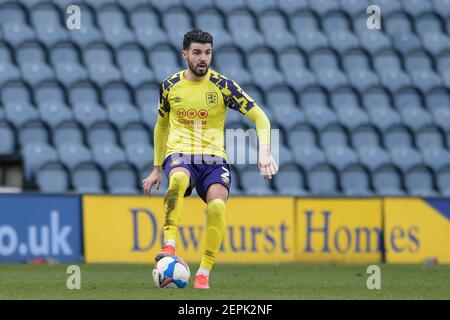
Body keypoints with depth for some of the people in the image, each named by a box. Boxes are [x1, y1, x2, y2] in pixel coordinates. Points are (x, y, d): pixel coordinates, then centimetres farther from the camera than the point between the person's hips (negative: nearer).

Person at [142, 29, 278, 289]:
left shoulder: (223, 85, -1)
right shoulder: (170, 86, 6)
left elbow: (259, 116, -2)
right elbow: (161, 126, 22)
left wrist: (264, 150, -19)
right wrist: (157, 168, 23)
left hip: (213, 158, 0)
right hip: (179, 154, 0)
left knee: (217, 206, -29)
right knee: (178, 179, -38)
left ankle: (204, 273, -15)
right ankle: (169, 245, -42)